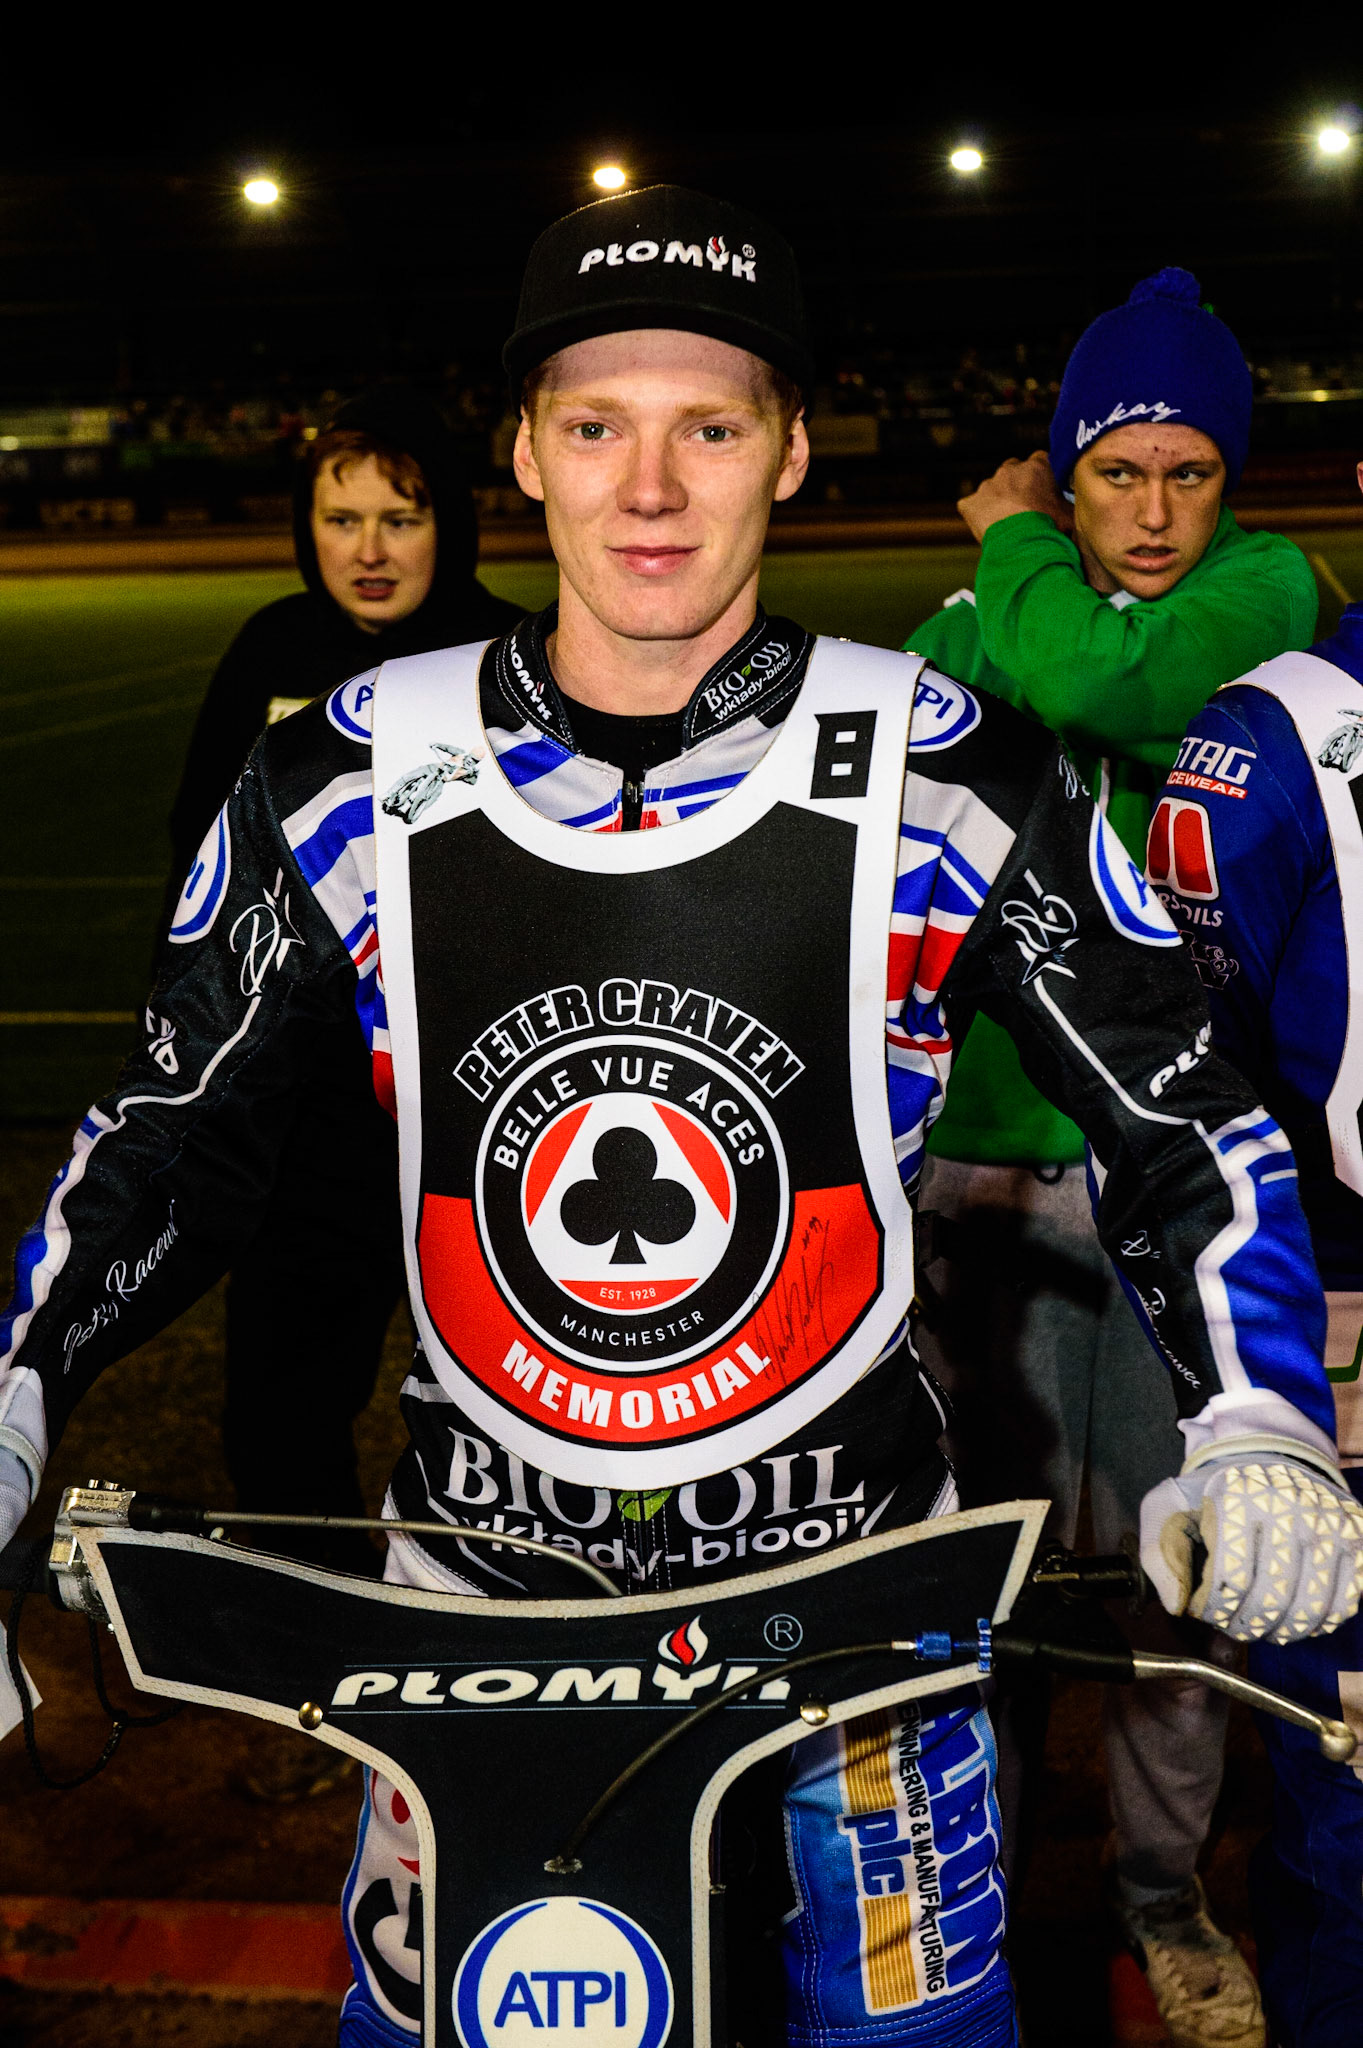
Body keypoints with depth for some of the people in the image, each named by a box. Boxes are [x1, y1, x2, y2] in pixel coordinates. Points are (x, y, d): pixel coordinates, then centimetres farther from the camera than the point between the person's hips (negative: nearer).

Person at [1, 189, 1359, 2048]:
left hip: (850, 1556, -1)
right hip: (479, 1561, 1)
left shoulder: (948, 778, -10)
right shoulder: (345, 780, -6)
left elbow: (1183, 1117, -3)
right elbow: (183, 1131, 4)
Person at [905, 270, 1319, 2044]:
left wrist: (1009, 543, -7)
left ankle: (1165, 1883, 30)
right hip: (993, 1150, 2)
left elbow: (1095, 680, -24)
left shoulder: (1265, 596, -4)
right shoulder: (971, 632, 4)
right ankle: (983, 1855, 34)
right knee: (995, 1524, 14)